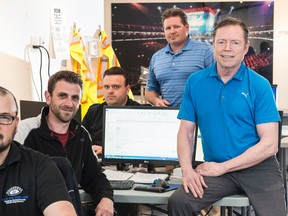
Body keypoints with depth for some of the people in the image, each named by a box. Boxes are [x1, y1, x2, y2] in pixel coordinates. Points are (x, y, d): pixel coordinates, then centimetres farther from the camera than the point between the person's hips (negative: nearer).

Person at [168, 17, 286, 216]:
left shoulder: (260, 85, -5)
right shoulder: (196, 82, 3)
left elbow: (269, 145, -9)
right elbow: (186, 132, 6)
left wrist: (222, 167, -12)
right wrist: (187, 169, -12)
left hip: (258, 167, -1)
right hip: (215, 168, 2)